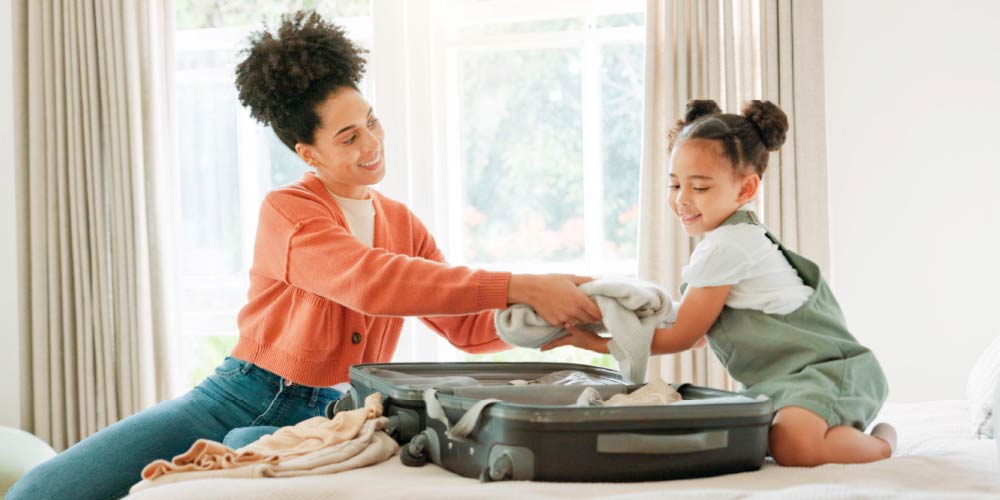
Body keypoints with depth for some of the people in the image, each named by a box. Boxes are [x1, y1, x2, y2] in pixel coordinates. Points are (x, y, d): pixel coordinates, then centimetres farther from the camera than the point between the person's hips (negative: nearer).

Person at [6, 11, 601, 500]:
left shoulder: (404, 224, 12)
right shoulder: (288, 212, -8)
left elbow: (469, 328, 13)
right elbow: (372, 283, -25)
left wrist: (549, 318, -7)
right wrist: (520, 287, -30)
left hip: (325, 421, 3)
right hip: (239, 398, -2)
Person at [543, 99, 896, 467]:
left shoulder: (725, 248, -15)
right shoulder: (742, 236, 18)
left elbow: (680, 337, -8)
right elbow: (699, 331, 23)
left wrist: (596, 342, -2)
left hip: (827, 371, -11)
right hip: (785, 380, 11)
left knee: (792, 445, -35)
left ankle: (881, 443, -8)